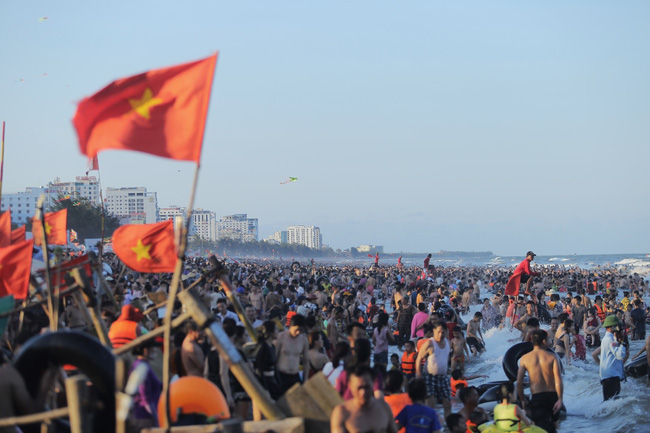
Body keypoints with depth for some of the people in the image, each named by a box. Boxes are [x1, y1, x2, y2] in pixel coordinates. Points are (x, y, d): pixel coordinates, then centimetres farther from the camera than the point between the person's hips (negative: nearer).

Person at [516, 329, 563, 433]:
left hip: (536, 397, -1)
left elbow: (519, 382, -4)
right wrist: (560, 399, -13)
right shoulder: (552, 357, -1)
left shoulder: (525, 359, 0)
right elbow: (558, 379, -12)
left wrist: (522, 400, 6)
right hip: (552, 396, 1)